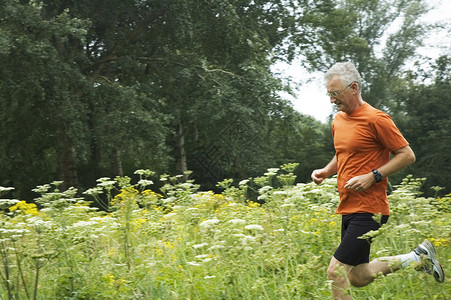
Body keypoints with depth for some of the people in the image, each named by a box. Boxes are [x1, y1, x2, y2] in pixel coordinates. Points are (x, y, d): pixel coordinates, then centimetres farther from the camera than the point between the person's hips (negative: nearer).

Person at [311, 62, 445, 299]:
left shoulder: (375, 119, -12)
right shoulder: (338, 120, 12)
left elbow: (407, 155, -10)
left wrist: (372, 176, -18)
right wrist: (326, 171, 8)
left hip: (369, 210, -9)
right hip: (348, 209, 9)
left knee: (336, 271, -14)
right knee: (358, 277, 13)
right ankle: (418, 258, 27)